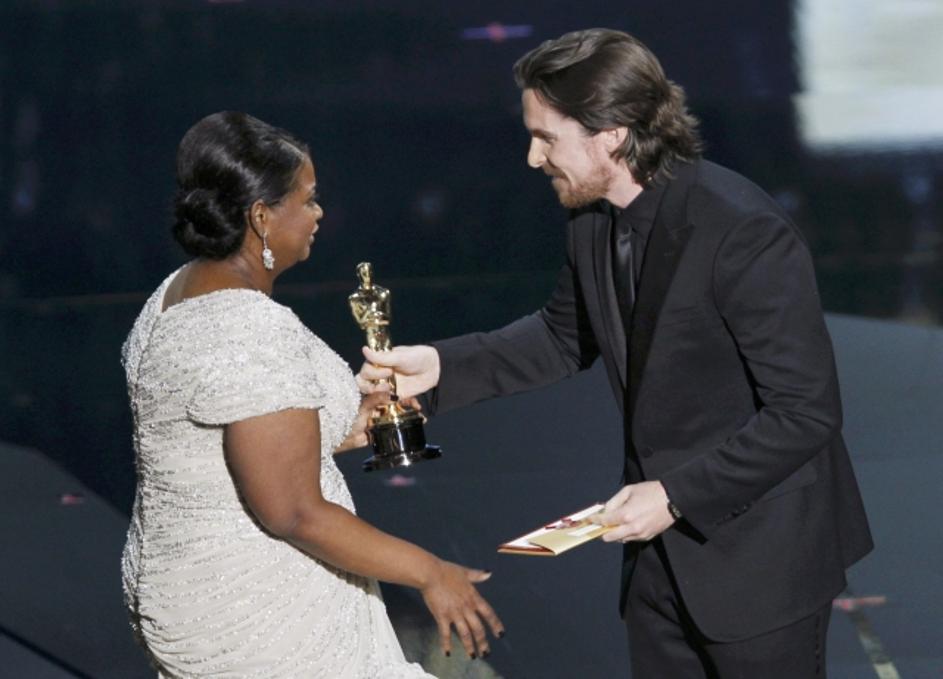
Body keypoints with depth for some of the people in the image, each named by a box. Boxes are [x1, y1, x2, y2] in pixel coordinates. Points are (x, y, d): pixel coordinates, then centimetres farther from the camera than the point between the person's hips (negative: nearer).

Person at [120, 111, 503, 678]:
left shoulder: (177, 297, 6)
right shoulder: (251, 333, -24)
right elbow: (295, 515, -25)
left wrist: (339, 431, 13)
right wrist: (429, 574, -18)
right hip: (256, 621, -10)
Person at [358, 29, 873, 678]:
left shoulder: (746, 234, -25)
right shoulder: (594, 221, -1)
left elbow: (806, 411, -23)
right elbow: (564, 337, 17)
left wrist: (675, 496, -22)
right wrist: (441, 365, 4)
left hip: (760, 550, -7)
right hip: (663, 538, 7)